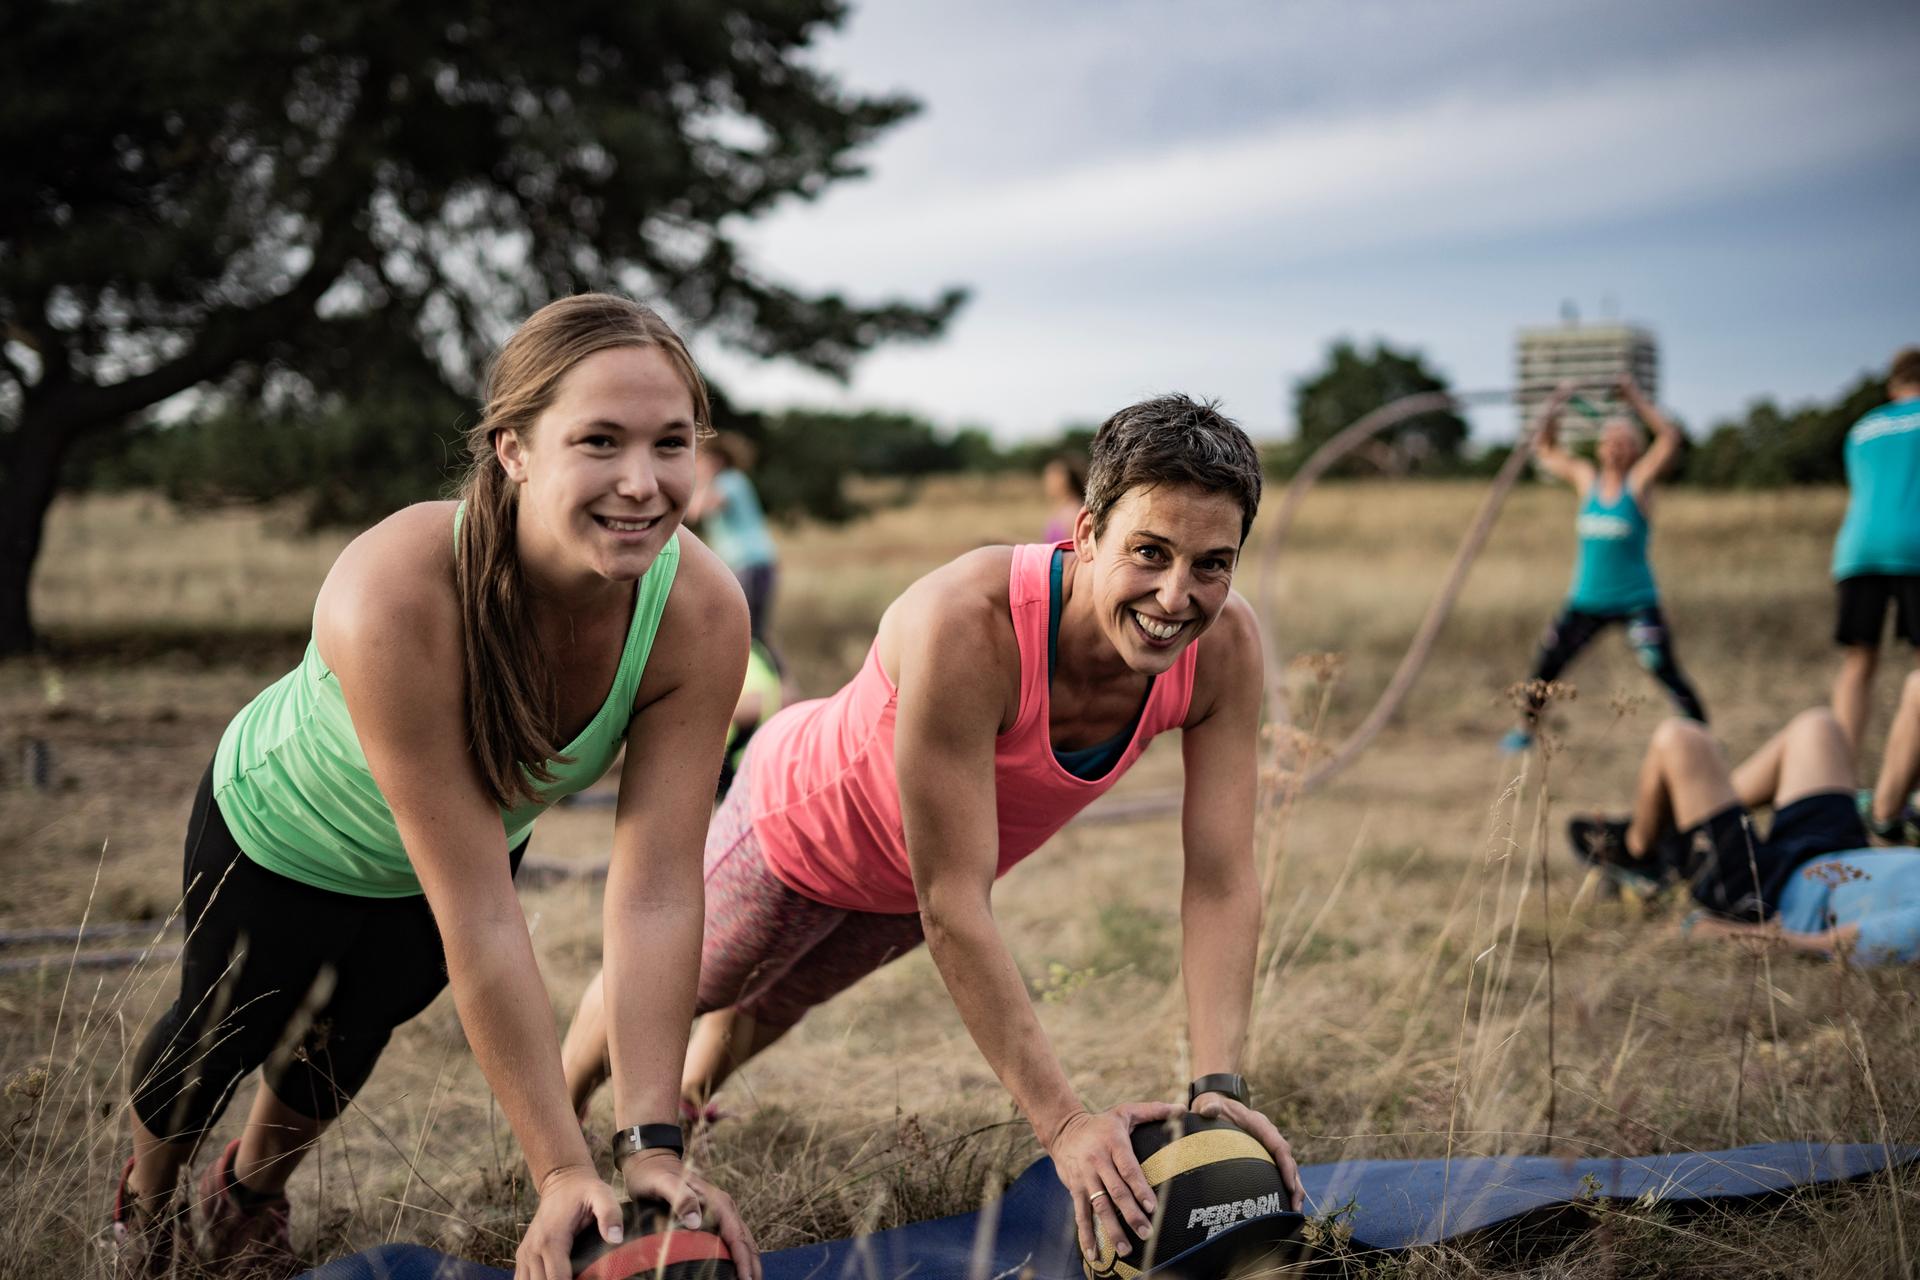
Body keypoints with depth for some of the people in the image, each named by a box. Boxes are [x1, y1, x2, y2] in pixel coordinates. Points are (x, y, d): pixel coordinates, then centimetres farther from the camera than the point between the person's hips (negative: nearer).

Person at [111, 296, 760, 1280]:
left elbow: (657, 891, -33)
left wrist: (652, 1145, -40)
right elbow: (478, 916, -44)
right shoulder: (394, 598, -46)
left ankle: (250, 1195, 55)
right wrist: (561, 1171, -42)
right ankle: (142, 1197, 56)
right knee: (221, 1034, 20)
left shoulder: (699, 610, -34)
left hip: (478, 827, 3)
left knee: (340, 1044, 19)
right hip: (282, 826, -3)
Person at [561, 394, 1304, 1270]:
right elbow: (952, 909, -45)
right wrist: (1061, 1122, -47)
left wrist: (1218, 1084, -39)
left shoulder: (1226, 648, -32)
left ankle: (680, 1102, 67)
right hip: (804, 818, -5)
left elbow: (1221, 881, -27)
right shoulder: (962, 626, -47)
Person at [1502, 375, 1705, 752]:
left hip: (1636, 603, -4)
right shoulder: (1585, 478, 6)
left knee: (1666, 672, -9)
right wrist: (1554, 407, 3)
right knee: (1545, 666, 3)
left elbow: (1670, 438, -15)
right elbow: (1543, 448, 15)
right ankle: (1525, 729, 19)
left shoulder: (1639, 481, -4)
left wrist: (1636, 399, -14)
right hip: (1585, 602, 4)